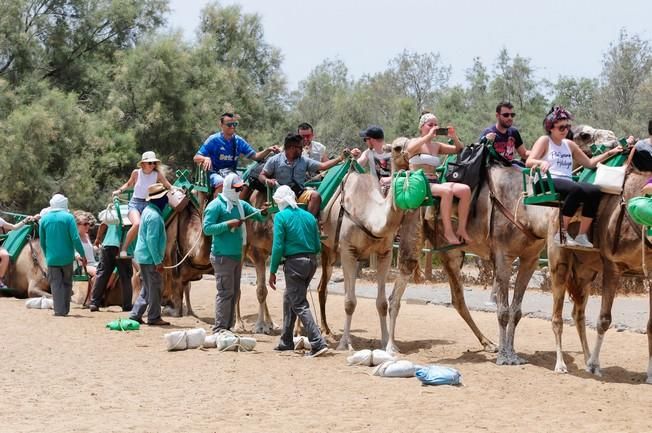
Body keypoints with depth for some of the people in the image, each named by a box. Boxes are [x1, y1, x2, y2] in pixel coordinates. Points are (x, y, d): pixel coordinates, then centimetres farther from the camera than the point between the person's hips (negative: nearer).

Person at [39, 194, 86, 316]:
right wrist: (82, 255, -4)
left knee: (56, 284, 4)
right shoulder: (68, 217, -6)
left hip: (52, 259, 1)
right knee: (67, 283, 12)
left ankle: (59, 310, -3)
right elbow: (75, 238, -11)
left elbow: (42, 241, 8)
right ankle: (65, 309, 15)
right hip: (66, 257, -1)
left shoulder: (44, 219, 3)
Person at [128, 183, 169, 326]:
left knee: (147, 288, 16)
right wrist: (158, 261, -20)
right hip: (150, 258, -10)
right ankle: (154, 317, 4)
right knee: (154, 287, -2)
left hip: (143, 256, 10)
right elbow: (151, 241, -23)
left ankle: (135, 315, 17)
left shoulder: (149, 211, 13)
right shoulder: (154, 216, -20)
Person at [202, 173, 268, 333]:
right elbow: (207, 228, -15)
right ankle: (219, 329, -9)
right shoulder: (216, 205, -9)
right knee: (225, 293, -11)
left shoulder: (241, 204, 13)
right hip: (222, 256, -8)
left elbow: (256, 215, 12)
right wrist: (228, 224, -21)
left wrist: (262, 213, -11)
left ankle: (228, 326, 18)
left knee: (235, 293, 11)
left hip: (237, 255, 8)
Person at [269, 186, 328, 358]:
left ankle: (318, 343, -17)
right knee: (289, 299, 22)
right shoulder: (309, 216, 10)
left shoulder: (281, 217, -6)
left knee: (299, 305, -5)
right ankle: (286, 341, 29)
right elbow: (318, 246, 10)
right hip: (312, 261, 7)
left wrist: (272, 271, -6)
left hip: (294, 263, -7)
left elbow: (278, 246, -11)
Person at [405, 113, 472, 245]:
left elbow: (460, 150, 22)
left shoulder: (437, 146, 20)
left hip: (435, 183, 6)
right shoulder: (415, 142, 3)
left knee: (465, 189, -19)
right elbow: (410, 148, -23)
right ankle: (448, 232, -30)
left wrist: (454, 137, 3)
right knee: (447, 191, -35)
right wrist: (429, 135, -20)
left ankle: (461, 230, -19)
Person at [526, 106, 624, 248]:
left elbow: (589, 163, 29)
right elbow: (529, 162, -5)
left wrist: (609, 153, 21)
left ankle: (582, 236, -22)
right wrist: (542, 162, -26)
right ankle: (561, 234, -32)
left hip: (567, 184, 6)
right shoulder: (544, 141, 8)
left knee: (595, 191, -23)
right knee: (576, 189, -37)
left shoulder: (569, 144, 24)